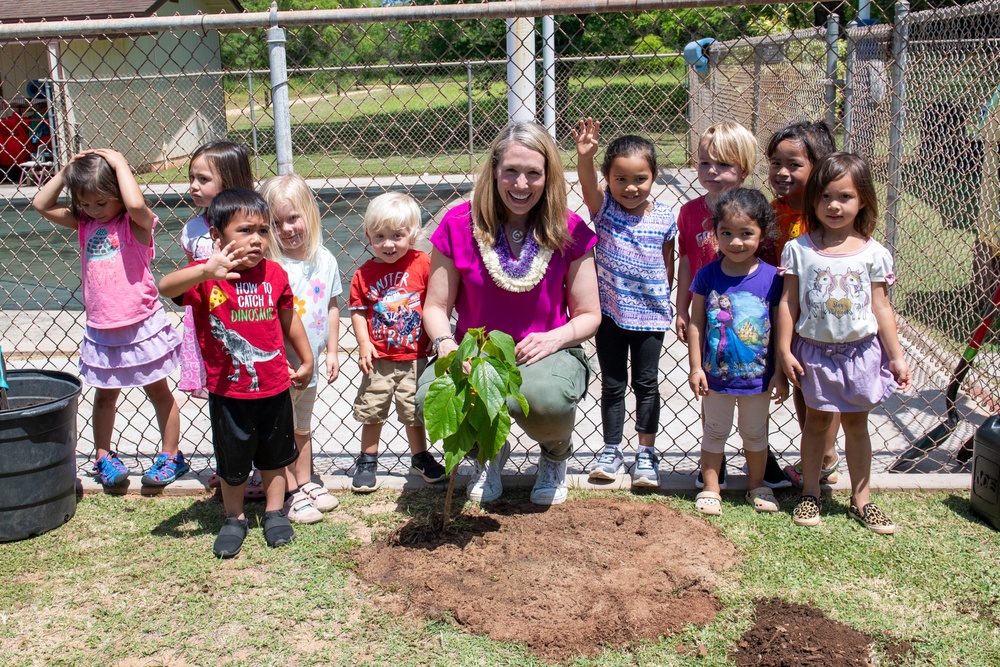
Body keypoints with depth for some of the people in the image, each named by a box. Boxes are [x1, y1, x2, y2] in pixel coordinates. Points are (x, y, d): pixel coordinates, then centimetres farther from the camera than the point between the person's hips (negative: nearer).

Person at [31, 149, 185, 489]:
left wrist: (120, 164, -22)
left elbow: (136, 204, -35)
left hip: (141, 326, -5)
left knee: (158, 391, 11)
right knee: (104, 394, 18)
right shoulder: (84, 223, 5)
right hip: (101, 330, 5)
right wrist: (66, 170, -2)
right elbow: (41, 204, 7)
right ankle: (103, 457, 32)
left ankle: (170, 456, 23)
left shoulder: (136, 223, -12)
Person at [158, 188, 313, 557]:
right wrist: (205, 271, -54)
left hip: (274, 387, 3)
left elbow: (289, 319, 10)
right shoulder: (205, 276, -16)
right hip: (228, 392, -2)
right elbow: (166, 287, -37)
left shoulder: (274, 274, -5)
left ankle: (275, 513, 39)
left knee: (274, 456, 20)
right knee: (232, 462, 15)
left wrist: (306, 360, 19)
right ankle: (234, 519, 36)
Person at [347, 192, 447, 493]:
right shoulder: (364, 274, -5)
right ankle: (367, 461, 28)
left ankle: (420, 457, 34)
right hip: (378, 359, 1)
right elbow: (358, 311, -2)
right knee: (372, 411, 11)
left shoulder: (423, 264, -9)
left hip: (414, 357, 0)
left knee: (415, 410, 15)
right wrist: (364, 344, -11)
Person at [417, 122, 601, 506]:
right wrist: (446, 344, -21)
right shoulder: (459, 225, -6)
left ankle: (556, 455, 7)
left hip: (545, 353, -1)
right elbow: (436, 306, 0)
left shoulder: (569, 231, -6)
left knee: (547, 400, -36)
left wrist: (554, 338, -20)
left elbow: (589, 315, 1)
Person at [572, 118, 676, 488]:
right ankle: (611, 451, 23)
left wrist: (666, 299, 7)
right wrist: (584, 156, -49)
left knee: (646, 384, 10)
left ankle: (646, 453, 22)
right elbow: (587, 183, -30)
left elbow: (668, 264, 5)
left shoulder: (664, 217, -6)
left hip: (650, 312, 0)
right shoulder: (603, 207, -8)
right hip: (610, 310, 0)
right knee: (612, 384, 11)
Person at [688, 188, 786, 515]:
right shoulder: (707, 275, -8)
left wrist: (780, 373, -4)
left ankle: (757, 486, 36)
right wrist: (695, 367, -7)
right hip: (716, 375, 0)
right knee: (714, 432, 14)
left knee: (755, 433, 18)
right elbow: (696, 323, -4)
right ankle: (710, 489, 27)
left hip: (758, 376, 0)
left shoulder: (771, 277, -10)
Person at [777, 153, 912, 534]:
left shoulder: (873, 253, -3)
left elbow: (880, 307, 1)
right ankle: (810, 494, 24)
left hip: (860, 351, 1)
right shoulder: (799, 249, -6)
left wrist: (896, 356, 2)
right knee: (816, 420, 11)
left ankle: (861, 499, 23)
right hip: (814, 351, -1)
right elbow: (788, 302, -3)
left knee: (856, 423, 11)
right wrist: (784, 350, -6)